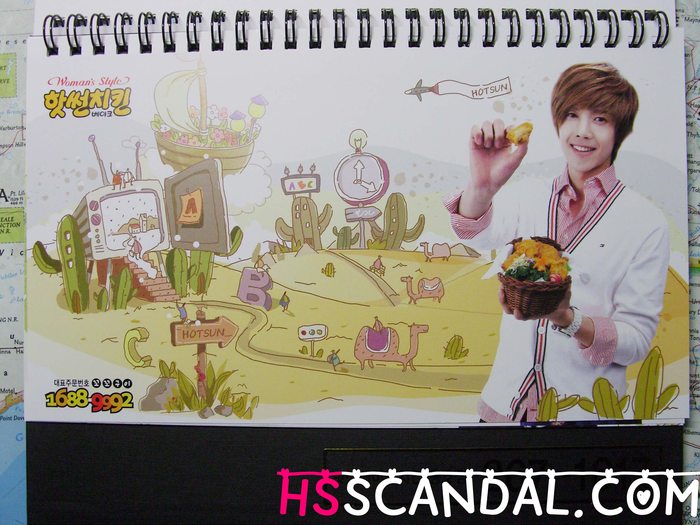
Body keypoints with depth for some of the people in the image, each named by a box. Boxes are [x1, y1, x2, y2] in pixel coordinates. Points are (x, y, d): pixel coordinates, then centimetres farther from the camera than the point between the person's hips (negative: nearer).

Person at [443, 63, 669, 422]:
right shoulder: (528, 196, 2)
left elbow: (638, 338, -9)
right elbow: (480, 232, -19)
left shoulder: (646, 223, -6)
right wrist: (481, 186, -41)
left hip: (586, 411, -2)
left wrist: (568, 319, -27)